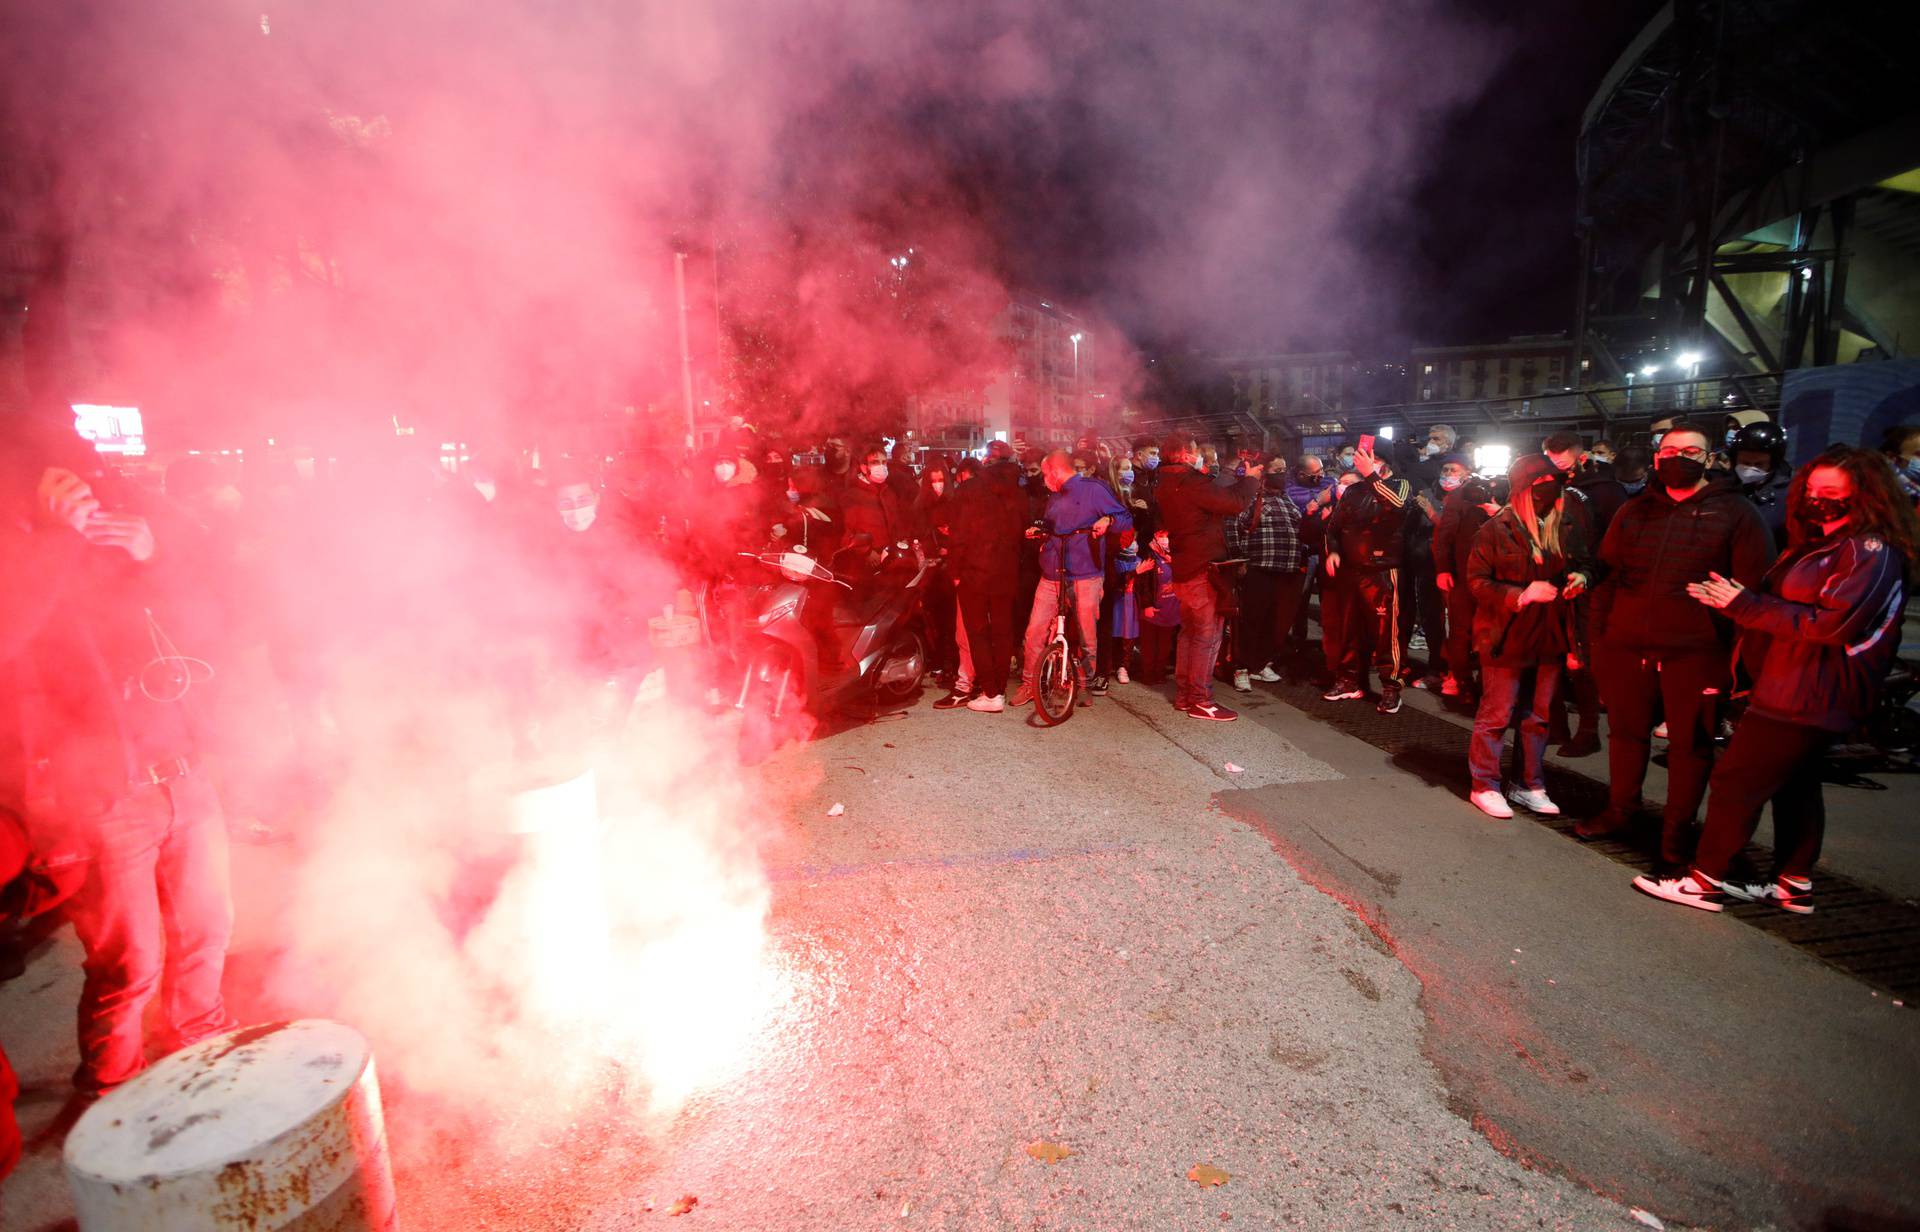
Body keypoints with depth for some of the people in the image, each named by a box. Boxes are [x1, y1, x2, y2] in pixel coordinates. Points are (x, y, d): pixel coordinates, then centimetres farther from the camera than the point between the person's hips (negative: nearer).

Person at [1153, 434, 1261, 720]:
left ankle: (1183, 695, 22)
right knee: (1207, 635, -4)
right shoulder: (1191, 482, -18)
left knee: (1189, 631, 16)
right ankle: (1201, 700, -1)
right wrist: (1251, 478, -4)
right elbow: (1234, 502, -21)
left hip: (1183, 569, 10)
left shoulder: (1165, 484, 12)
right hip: (1204, 570, -10)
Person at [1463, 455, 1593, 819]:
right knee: (1496, 716, 2)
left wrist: (1581, 576, -3)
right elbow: (1477, 581, -11)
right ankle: (1484, 786, 14)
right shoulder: (1496, 530, -8)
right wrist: (1522, 595, -23)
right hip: (1506, 638, -6)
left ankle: (1530, 786, 28)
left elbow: (1582, 563, 21)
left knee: (1539, 716, 14)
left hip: (1549, 638, 6)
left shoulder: (1562, 529, 8)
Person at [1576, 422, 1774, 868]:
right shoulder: (1635, 513, 13)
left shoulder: (1735, 513, 2)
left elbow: (1754, 587, -2)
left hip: (1696, 652, -3)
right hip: (1627, 648, 3)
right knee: (1626, 732, 13)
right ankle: (1618, 811, 28)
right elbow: (1607, 578, 15)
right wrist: (1598, 638, 9)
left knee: (1690, 743, 5)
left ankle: (1677, 831, 17)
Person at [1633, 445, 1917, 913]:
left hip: (1808, 695, -10)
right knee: (1795, 783, 16)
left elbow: (1832, 623, -23)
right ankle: (1793, 883, 27)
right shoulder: (1817, 542, 16)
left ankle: (1707, 879, 0)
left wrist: (1746, 604, -22)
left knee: (1737, 778, -7)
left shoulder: (1872, 551, -14)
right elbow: (1779, 602, 22)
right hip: (1798, 693, 10)